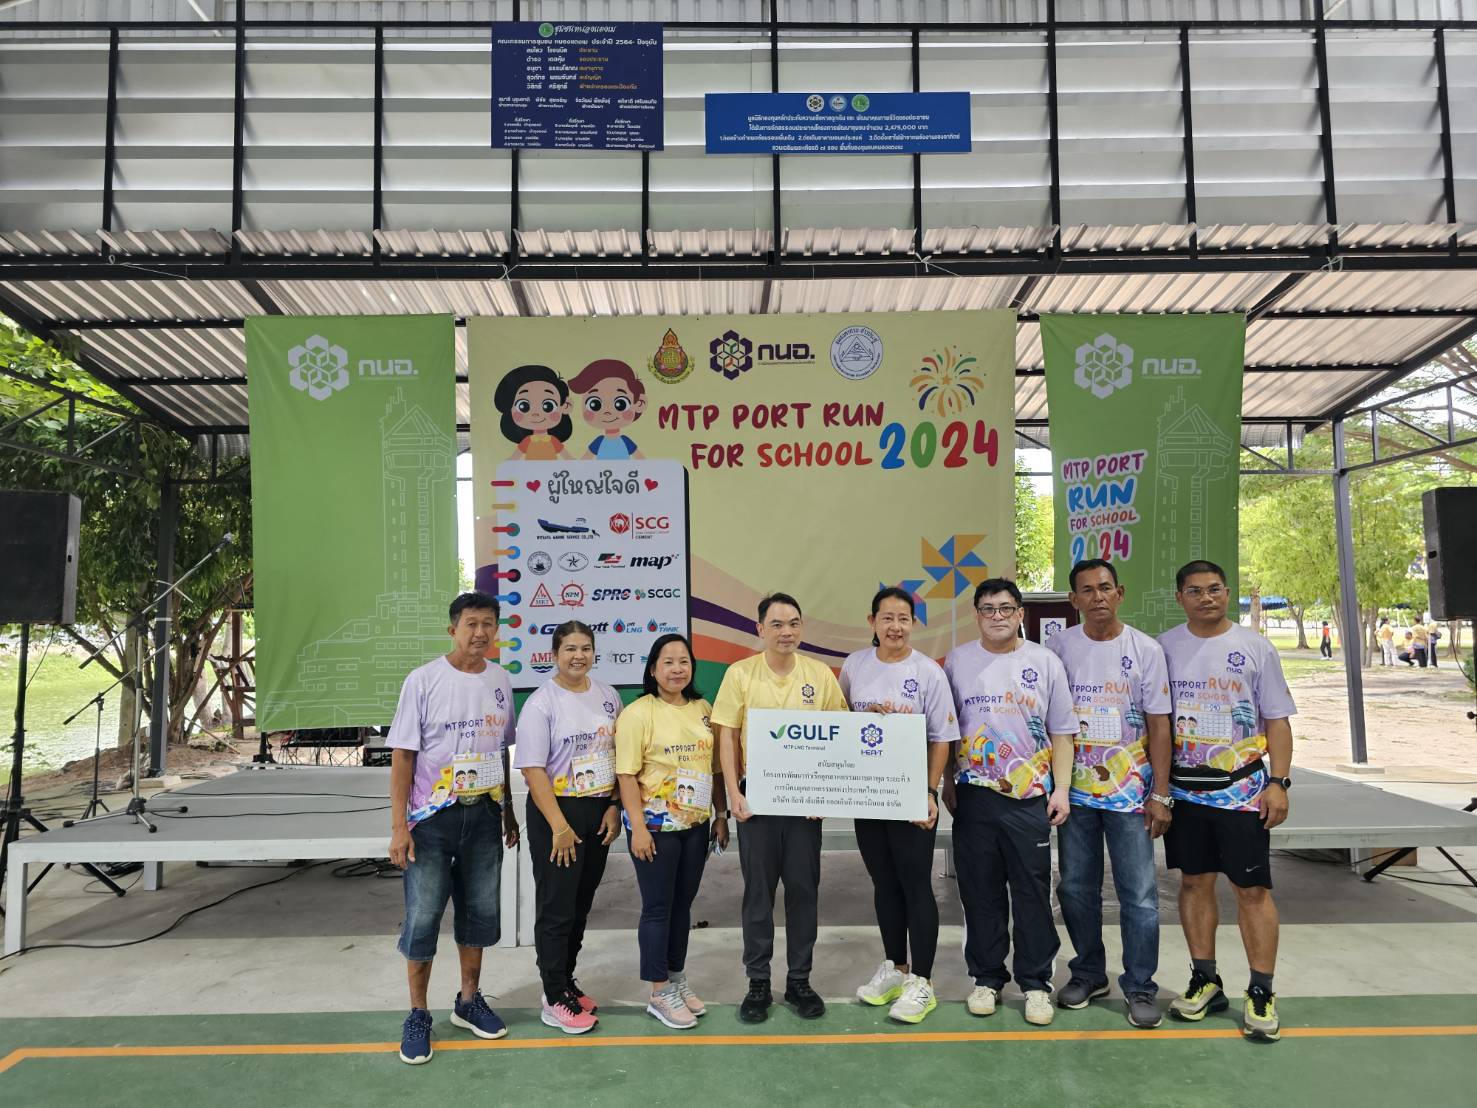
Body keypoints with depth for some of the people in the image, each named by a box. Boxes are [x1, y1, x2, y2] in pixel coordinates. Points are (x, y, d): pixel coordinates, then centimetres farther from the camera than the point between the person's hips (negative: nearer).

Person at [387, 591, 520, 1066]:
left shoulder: (499, 680, 2)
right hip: (433, 817, -4)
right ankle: (418, 1015, 21)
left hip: (484, 815, 4)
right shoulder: (423, 680, -10)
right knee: (422, 917, 2)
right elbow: (402, 756, -9)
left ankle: (469, 1001, 32)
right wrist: (399, 826, -13)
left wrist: (507, 811, 14)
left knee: (480, 911, 13)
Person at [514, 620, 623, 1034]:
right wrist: (559, 826, -18)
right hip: (557, 813, -6)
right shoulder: (541, 703, -11)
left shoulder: (607, 695, 6)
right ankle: (554, 999, 14)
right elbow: (532, 769, -15)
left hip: (600, 813, 6)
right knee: (556, 908, 2)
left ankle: (566, 981, 31)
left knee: (581, 905, 15)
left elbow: (620, 755, 10)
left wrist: (615, 807, 2)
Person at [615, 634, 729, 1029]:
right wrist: (638, 826, -17)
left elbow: (714, 765, 12)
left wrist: (721, 814, 11)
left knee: (682, 903, 15)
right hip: (655, 827, -5)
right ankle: (659, 993, 17)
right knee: (658, 907, 4)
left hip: (696, 825, 5)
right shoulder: (638, 714, -11)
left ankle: (678, 979, 30)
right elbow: (626, 774, -13)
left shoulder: (703, 709, 6)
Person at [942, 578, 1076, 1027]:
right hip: (974, 796, 1)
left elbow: (1061, 732, 5)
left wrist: (1061, 789, -1)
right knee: (980, 893, 9)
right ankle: (986, 978, 24)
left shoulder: (1045, 662, 2)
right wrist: (947, 783, 5)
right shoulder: (958, 661, 4)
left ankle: (1036, 983, 19)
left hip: (1030, 798, -1)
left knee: (1033, 894, 4)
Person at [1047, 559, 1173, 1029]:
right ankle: (1089, 973, 29)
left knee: (1139, 895, 2)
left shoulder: (1146, 650, -3)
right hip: (1074, 789, 2)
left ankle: (1139, 987, 18)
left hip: (1130, 791, -1)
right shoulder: (1058, 647, 0)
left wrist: (1160, 794, -5)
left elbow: (1158, 725, -2)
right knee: (1076, 889, 11)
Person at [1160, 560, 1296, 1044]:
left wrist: (1278, 782, -8)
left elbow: (1277, 720, 1)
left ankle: (1261, 993, 11)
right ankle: (1205, 981, 22)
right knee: (1194, 881, 9)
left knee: (1252, 888, 0)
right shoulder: (1164, 648, 3)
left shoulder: (1255, 647, 0)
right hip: (1183, 787, 2)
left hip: (1242, 788, -2)